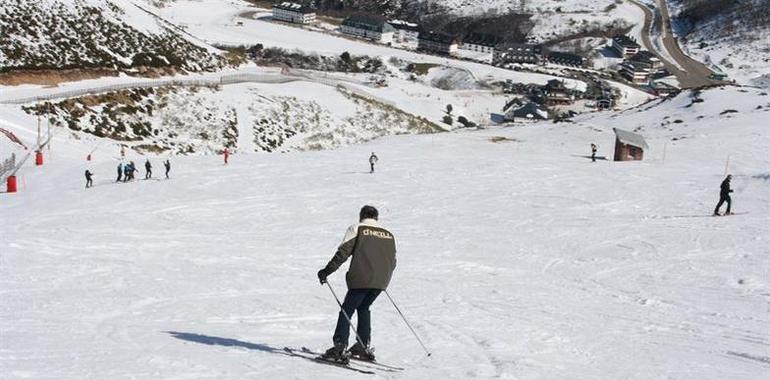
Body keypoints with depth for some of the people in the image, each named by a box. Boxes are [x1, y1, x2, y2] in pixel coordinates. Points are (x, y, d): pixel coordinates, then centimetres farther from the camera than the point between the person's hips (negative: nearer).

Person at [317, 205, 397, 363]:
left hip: (361, 279, -5)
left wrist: (326, 271, -3)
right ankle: (364, 347, 19)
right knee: (364, 308, 23)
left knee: (347, 310, -1)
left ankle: (340, 348, -13)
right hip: (381, 282, 5)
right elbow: (392, 261, 20)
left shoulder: (356, 229, 4)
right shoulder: (388, 235, 19)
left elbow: (342, 253, -6)